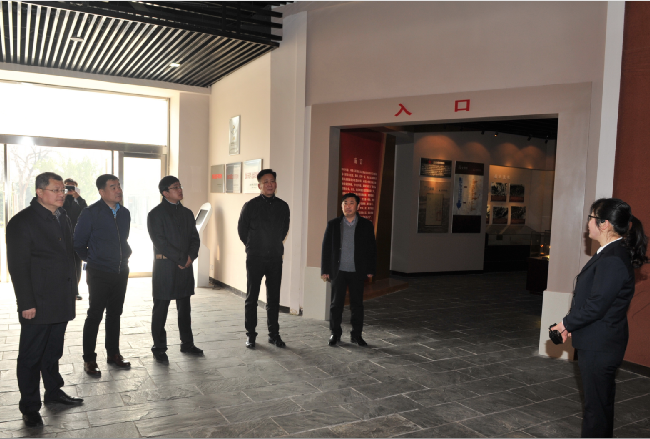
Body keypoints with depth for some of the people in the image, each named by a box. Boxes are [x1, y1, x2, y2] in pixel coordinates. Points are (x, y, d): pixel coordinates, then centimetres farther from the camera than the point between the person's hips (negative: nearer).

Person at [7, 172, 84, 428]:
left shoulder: (63, 218, 12)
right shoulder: (22, 222, -11)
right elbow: (18, 266, -13)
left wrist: (71, 290, 14)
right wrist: (26, 303, -16)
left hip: (61, 301, 7)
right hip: (38, 304, -7)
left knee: (53, 352, 19)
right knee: (31, 356, 6)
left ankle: (53, 391, 34)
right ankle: (30, 407, 17)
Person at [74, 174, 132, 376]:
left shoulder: (125, 213, 8)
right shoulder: (90, 213, -10)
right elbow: (78, 243, -4)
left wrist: (125, 256, 10)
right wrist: (92, 260, 4)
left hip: (121, 271, 6)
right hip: (99, 274, -5)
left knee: (115, 314, 14)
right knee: (95, 315, 1)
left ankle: (113, 354, 26)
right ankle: (89, 359, 13)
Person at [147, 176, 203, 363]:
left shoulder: (187, 213, 13)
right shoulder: (156, 214, -5)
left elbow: (195, 238, 11)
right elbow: (160, 242, -13)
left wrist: (190, 257, -7)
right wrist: (181, 258, -14)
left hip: (185, 266, 6)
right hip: (165, 267, -5)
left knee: (185, 308, 13)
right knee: (161, 309, 3)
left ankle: (187, 344, 24)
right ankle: (159, 348, 14)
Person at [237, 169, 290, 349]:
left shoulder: (283, 207, 4)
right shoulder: (250, 206, -6)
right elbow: (241, 229, 4)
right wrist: (252, 246, 10)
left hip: (275, 258, 3)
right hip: (255, 259, -3)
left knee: (274, 298, 9)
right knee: (252, 298, 4)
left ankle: (274, 334, 19)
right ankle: (251, 335, 14)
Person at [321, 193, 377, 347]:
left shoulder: (366, 225, 3)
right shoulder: (333, 224, 4)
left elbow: (372, 249, 4)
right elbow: (326, 248, 4)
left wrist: (370, 270, 0)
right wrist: (325, 270, 0)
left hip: (357, 272, 0)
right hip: (338, 271, 0)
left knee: (357, 304, 7)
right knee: (336, 304, 6)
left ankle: (356, 334, 19)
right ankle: (335, 333, 20)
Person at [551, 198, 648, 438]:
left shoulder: (613, 260, -24)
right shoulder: (612, 253, 8)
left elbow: (595, 306, -24)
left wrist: (567, 323, -9)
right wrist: (571, 325, 7)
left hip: (600, 347, -10)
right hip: (597, 344, 10)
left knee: (597, 406, 4)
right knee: (599, 403, 22)